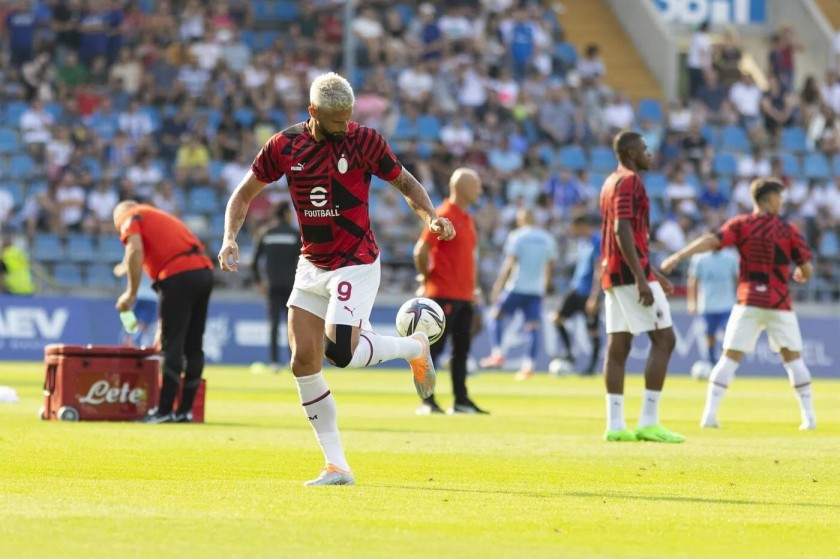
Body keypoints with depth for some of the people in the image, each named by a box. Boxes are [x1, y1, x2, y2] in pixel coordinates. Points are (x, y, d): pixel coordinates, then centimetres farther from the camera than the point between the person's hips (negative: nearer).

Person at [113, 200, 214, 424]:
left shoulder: (131, 218, 11)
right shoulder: (161, 216, 34)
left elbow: (135, 250, -11)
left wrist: (131, 292, -6)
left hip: (178, 275, -8)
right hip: (205, 271, 8)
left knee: (172, 345, -7)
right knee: (193, 346, 11)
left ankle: (164, 411, -8)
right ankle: (185, 411, 14)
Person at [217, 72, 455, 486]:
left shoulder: (364, 141, -10)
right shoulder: (284, 146, -2)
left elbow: (406, 183, 3)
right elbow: (244, 193, 8)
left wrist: (431, 217, -15)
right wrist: (230, 238, -8)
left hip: (355, 264, -4)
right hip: (311, 265, 4)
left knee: (341, 354, -20)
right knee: (303, 362, -4)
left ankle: (413, 348, 10)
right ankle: (336, 466, 3)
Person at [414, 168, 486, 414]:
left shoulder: (467, 219, 16)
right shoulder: (444, 216, -12)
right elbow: (421, 250, -16)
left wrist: (473, 288, 17)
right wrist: (426, 279, -7)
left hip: (464, 296, 9)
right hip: (443, 295, -9)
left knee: (462, 350, 10)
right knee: (434, 348, -5)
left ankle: (461, 401, 15)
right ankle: (427, 402, -3)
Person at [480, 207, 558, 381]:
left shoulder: (517, 236, -4)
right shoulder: (547, 239, 11)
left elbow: (509, 264, -10)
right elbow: (550, 266, 14)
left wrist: (498, 286, -10)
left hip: (517, 287, -4)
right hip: (537, 290, 4)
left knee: (497, 314, 12)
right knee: (533, 328, 1)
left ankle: (497, 354, 1)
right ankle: (529, 366, -6)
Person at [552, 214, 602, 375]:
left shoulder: (597, 242, -16)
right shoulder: (583, 241, 10)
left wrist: (594, 297, -22)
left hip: (590, 292, -9)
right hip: (577, 290, 9)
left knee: (593, 331, 0)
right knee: (558, 318, 1)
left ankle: (592, 366, 10)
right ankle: (569, 354, 9)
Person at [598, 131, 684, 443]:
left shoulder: (611, 183, 20)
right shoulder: (629, 181, -11)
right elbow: (622, 230, -21)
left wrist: (651, 275, 27)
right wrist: (642, 280, -25)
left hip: (613, 273, 10)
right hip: (631, 271, -10)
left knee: (618, 346, 6)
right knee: (664, 338, -7)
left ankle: (615, 425, 3)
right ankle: (648, 422, -11)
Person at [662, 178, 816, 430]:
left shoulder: (740, 224, 0)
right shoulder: (789, 230, 0)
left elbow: (712, 240, -15)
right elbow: (807, 270, -1)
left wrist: (679, 256, -22)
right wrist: (800, 274, 23)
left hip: (748, 301, 0)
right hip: (780, 304, 0)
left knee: (730, 357, 2)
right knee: (792, 357, 13)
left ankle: (710, 414, -8)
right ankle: (809, 416, 11)